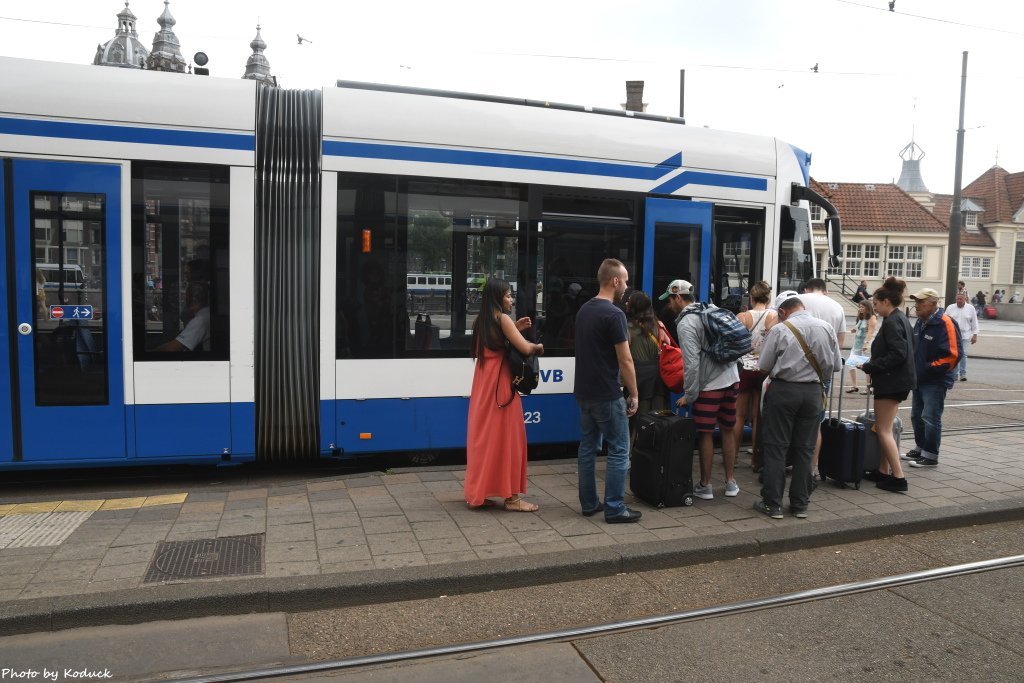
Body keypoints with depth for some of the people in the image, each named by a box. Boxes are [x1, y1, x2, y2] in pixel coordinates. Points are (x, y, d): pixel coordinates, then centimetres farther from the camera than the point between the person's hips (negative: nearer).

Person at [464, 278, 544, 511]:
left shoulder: (482, 320, 13)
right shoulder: (502, 318, -12)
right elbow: (525, 348, -17)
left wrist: (515, 329, 14)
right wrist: (538, 347, 3)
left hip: (484, 384, 8)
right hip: (500, 385, -8)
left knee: (484, 435, 12)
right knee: (505, 437, -1)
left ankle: (478, 492, 17)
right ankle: (511, 497, 5)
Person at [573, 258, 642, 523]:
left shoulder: (584, 310, 10)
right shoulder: (614, 314, -16)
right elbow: (625, 361, -16)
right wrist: (633, 394, -6)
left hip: (584, 392, 8)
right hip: (607, 395, -8)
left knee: (588, 447, 12)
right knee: (618, 451, 1)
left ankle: (588, 503, 19)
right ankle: (615, 509, 4)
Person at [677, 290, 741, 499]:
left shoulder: (686, 323, -11)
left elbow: (692, 362, -17)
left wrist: (689, 395, -10)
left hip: (709, 386, -7)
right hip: (731, 380, 7)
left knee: (705, 435, 4)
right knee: (728, 431, 16)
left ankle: (705, 486, 13)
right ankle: (731, 482, 25)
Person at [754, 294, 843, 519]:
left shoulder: (780, 329, -8)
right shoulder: (826, 328, 3)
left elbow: (764, 365, -4)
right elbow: (836, 365, 7)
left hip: (783, 390, -3)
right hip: (813, 391, 4)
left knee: (776, 447, 3)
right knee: (804, 449, 11)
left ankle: (772, 504, 6)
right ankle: (800, 504, 17)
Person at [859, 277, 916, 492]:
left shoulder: (892, 322, -17)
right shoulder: (901, 319, 14)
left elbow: (897, 354, -24)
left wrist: (870, 366, -17)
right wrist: (873, 364, 12)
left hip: (891, 382, -10)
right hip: (897, 380, 10)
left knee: (883, 430, -5)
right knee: (883, 428, 16)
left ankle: (898, 477, -4)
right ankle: (883, 471, 22)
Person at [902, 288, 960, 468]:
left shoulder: (945, 324, -16)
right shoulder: (921, 322, 11)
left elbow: (953, 355, -21)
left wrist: (929, 368, -20)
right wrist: (913, 367, 10)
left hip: (936, 381, -9)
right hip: (919, 379, 9)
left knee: (930, 418, -7)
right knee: (917, 416, 16)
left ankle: (930, 455, 2)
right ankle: (920, 448, 29)